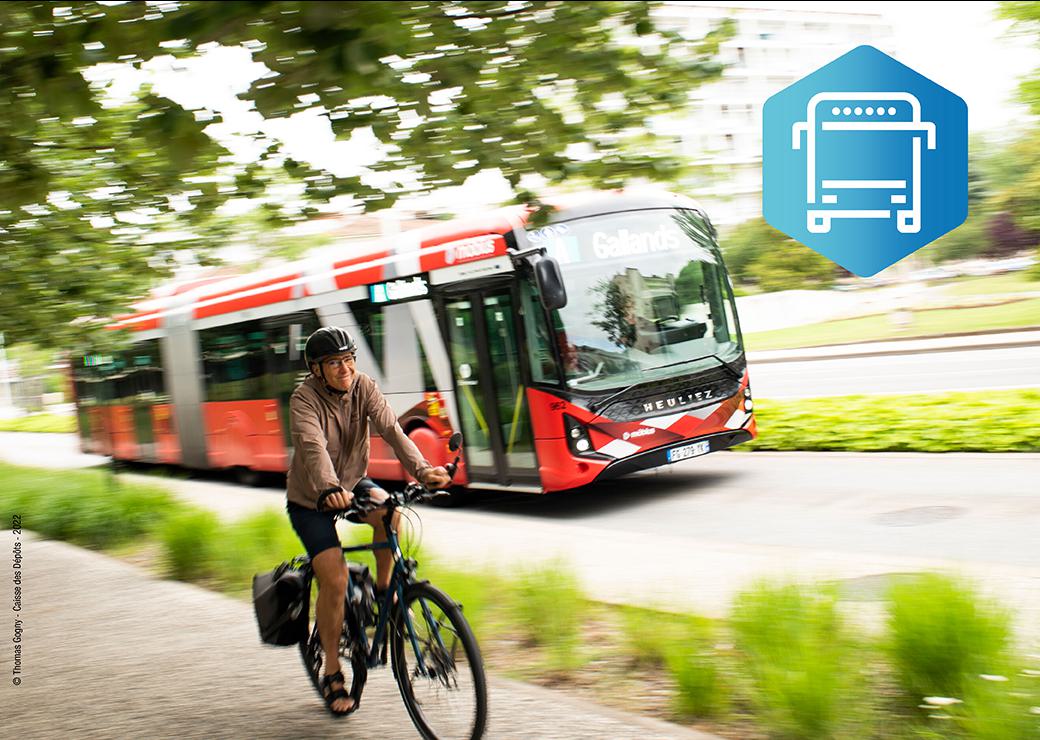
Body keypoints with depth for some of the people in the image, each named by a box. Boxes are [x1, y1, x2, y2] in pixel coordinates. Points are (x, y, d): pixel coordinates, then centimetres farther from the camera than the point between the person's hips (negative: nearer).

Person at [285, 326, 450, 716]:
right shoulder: (304, 398, -22)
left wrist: (421, 469, -41)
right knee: (334, 580, -16)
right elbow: (313, 448, -39)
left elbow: (390, 428, -25)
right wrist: (329, 488, -58)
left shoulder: (363, 386, -11)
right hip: (310, 500, -3)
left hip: (353, 483, 4)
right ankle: (332, 673, 1)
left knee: (387, 510, -31)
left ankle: (383, 588, -5)